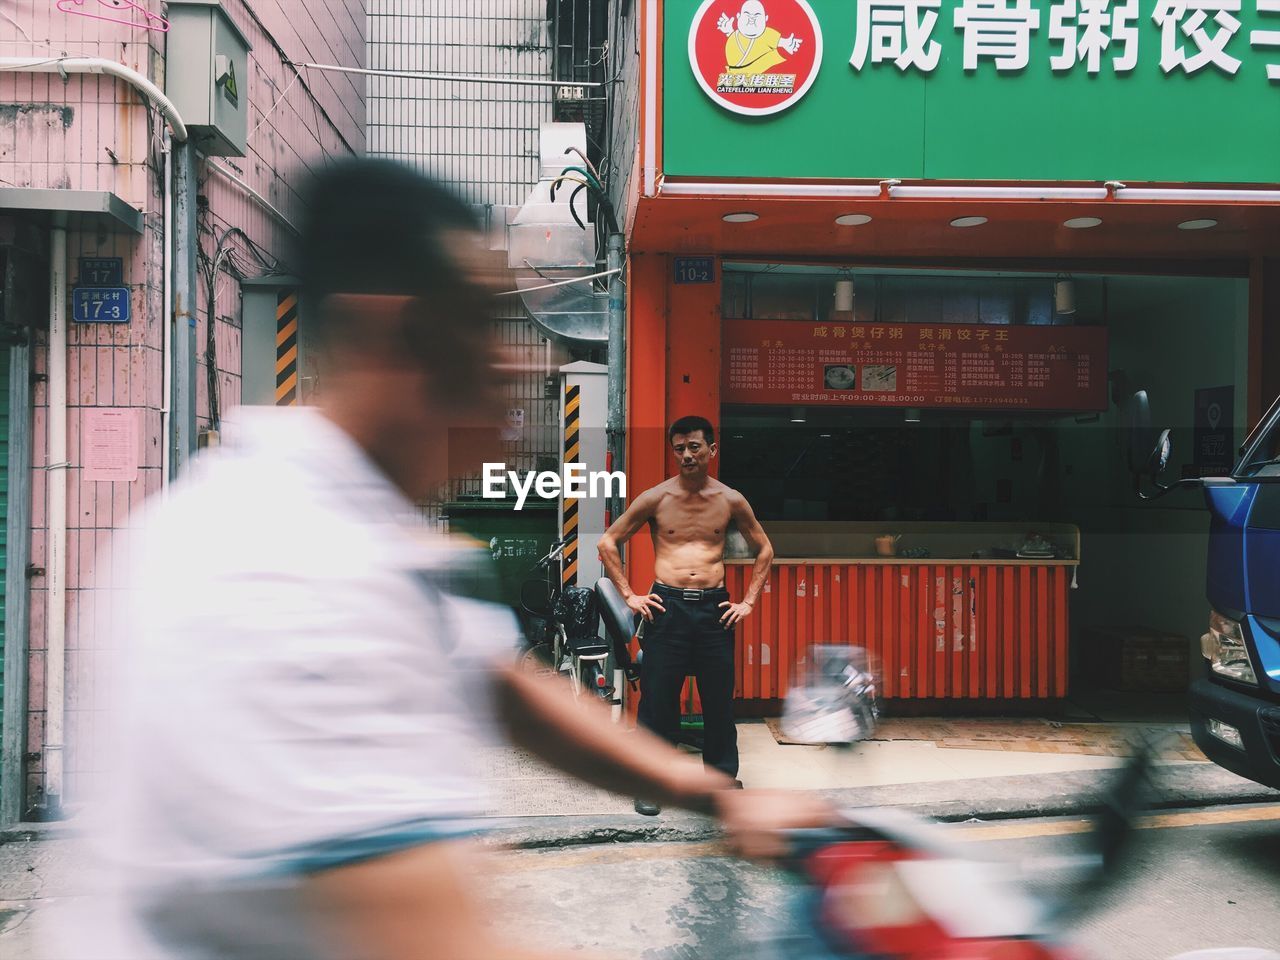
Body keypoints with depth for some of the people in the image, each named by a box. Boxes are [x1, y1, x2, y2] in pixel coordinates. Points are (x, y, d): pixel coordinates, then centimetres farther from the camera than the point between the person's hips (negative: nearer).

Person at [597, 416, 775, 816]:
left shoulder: (731, 500, 4)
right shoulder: (655, 498, 0)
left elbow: (764, 550, 16)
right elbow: (608, 542, 5)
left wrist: (748, 601, 8)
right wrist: (628, 595, 0)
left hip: (714, 608, 1)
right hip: (666, 607, -1)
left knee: (719, 700, 7)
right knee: (657, 697, 2)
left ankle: (724, 779, 23)